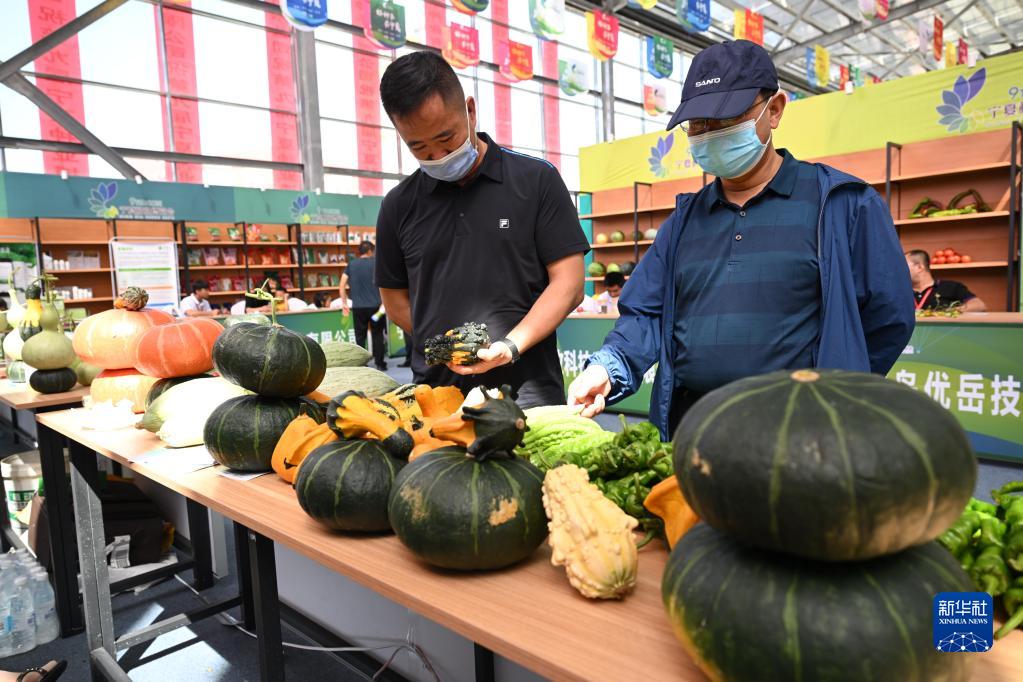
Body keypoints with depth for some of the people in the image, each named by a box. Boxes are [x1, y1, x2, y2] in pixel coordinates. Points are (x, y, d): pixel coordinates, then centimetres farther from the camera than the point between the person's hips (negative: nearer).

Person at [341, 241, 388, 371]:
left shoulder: (351, 264, 7)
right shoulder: (376, 263, 0)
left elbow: (342, 285, 4)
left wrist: (344, 303, 11)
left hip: (358, 307, 1)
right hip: (376, 305, -1)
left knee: (360, 336, 7)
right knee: (377, 335, 8)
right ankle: (379, 363, 11)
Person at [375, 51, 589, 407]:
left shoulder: (536, 180, 2)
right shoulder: (399, 206, 9)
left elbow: (568, 283, -2)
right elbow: (395, 301, 14)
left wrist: (510, 346, -15)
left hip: (526, 389, -2)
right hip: (436, 389, 2)